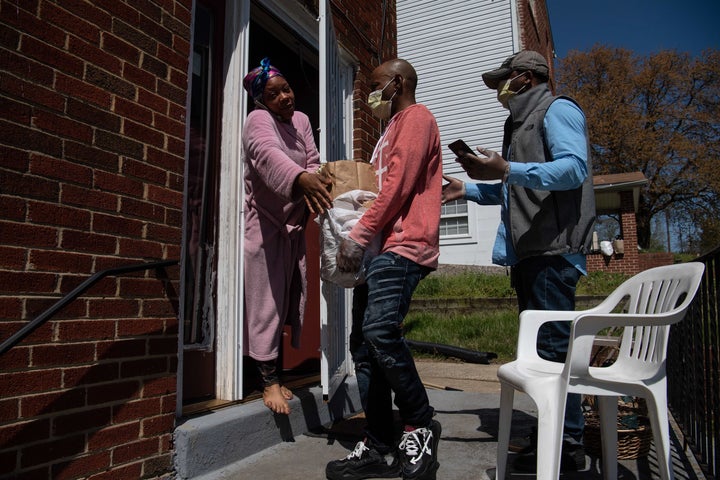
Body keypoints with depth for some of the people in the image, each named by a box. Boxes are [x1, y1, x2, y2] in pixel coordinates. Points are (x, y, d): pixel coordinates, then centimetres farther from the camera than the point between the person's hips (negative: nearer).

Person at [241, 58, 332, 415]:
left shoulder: (301, 120, 12)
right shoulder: (258, 120, -9)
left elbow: (313, 162, 5)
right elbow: (268, 154, -31)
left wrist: (314, 187, -18)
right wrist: (301, 178, -50)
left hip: (294, 225, 7)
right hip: (263, 224, -7)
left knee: (288, 299, 9)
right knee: (265, 300, -5)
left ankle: (274, 374, 23)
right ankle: (269, 381, 6)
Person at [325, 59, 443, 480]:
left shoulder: (416, 116, 3)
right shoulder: (392, 130, 32)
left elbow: (399, 184, -12)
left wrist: (359, 236, -16)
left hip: (403, 246, -10)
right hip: (379, 247, 10)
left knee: (380, 330, -25)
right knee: (364, 345, 3)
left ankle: (421, 425, -4)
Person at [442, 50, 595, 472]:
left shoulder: (557, 109, -1)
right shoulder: (521, 122, 26)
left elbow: (574, 167, -18)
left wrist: (507, 170, -28)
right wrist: (469, 190, 24)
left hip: (553, 249, -10)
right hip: (527, 250, 10)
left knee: (553, 343, -8)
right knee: (538, 343, 11)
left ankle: (569, 445, 4)